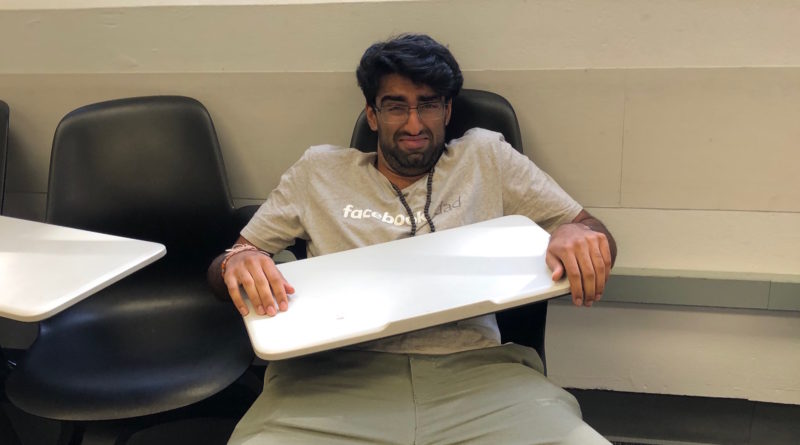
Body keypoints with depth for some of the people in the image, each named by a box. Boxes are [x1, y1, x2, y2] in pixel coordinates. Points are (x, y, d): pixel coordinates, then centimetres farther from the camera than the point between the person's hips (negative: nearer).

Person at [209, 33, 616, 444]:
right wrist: (237, 261, -8)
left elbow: (592, 232, 15)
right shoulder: (319, 170, 17)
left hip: (470, 367, 1)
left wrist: (578, 235, -11)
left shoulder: (486, 157, 16)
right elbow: (221, 267, 18)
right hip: (338, 373, 0)